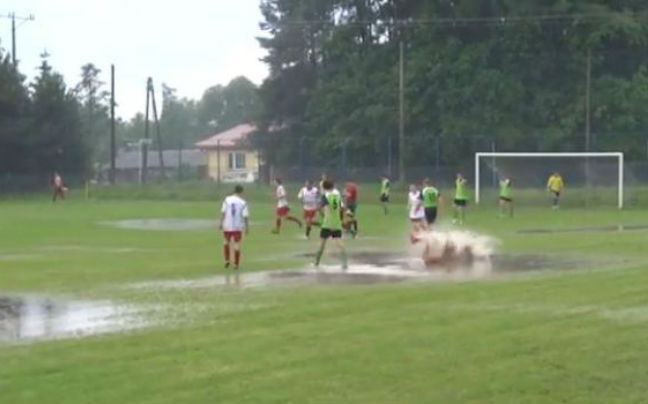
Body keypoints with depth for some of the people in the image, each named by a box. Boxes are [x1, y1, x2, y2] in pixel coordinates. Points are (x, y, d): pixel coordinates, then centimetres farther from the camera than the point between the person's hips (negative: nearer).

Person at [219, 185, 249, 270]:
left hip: (227, 226, 1)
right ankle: (236, 264, 10)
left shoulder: (227, 200, -3)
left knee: (226, 242, 23)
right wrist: (247, 227, 2)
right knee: (237, 245, 7)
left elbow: (223, 212, -5)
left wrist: (221, 223, 1)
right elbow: (245, 216, -7)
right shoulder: (243, 202, -6)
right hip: (238, 227, -1)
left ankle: (227, 260, 17)